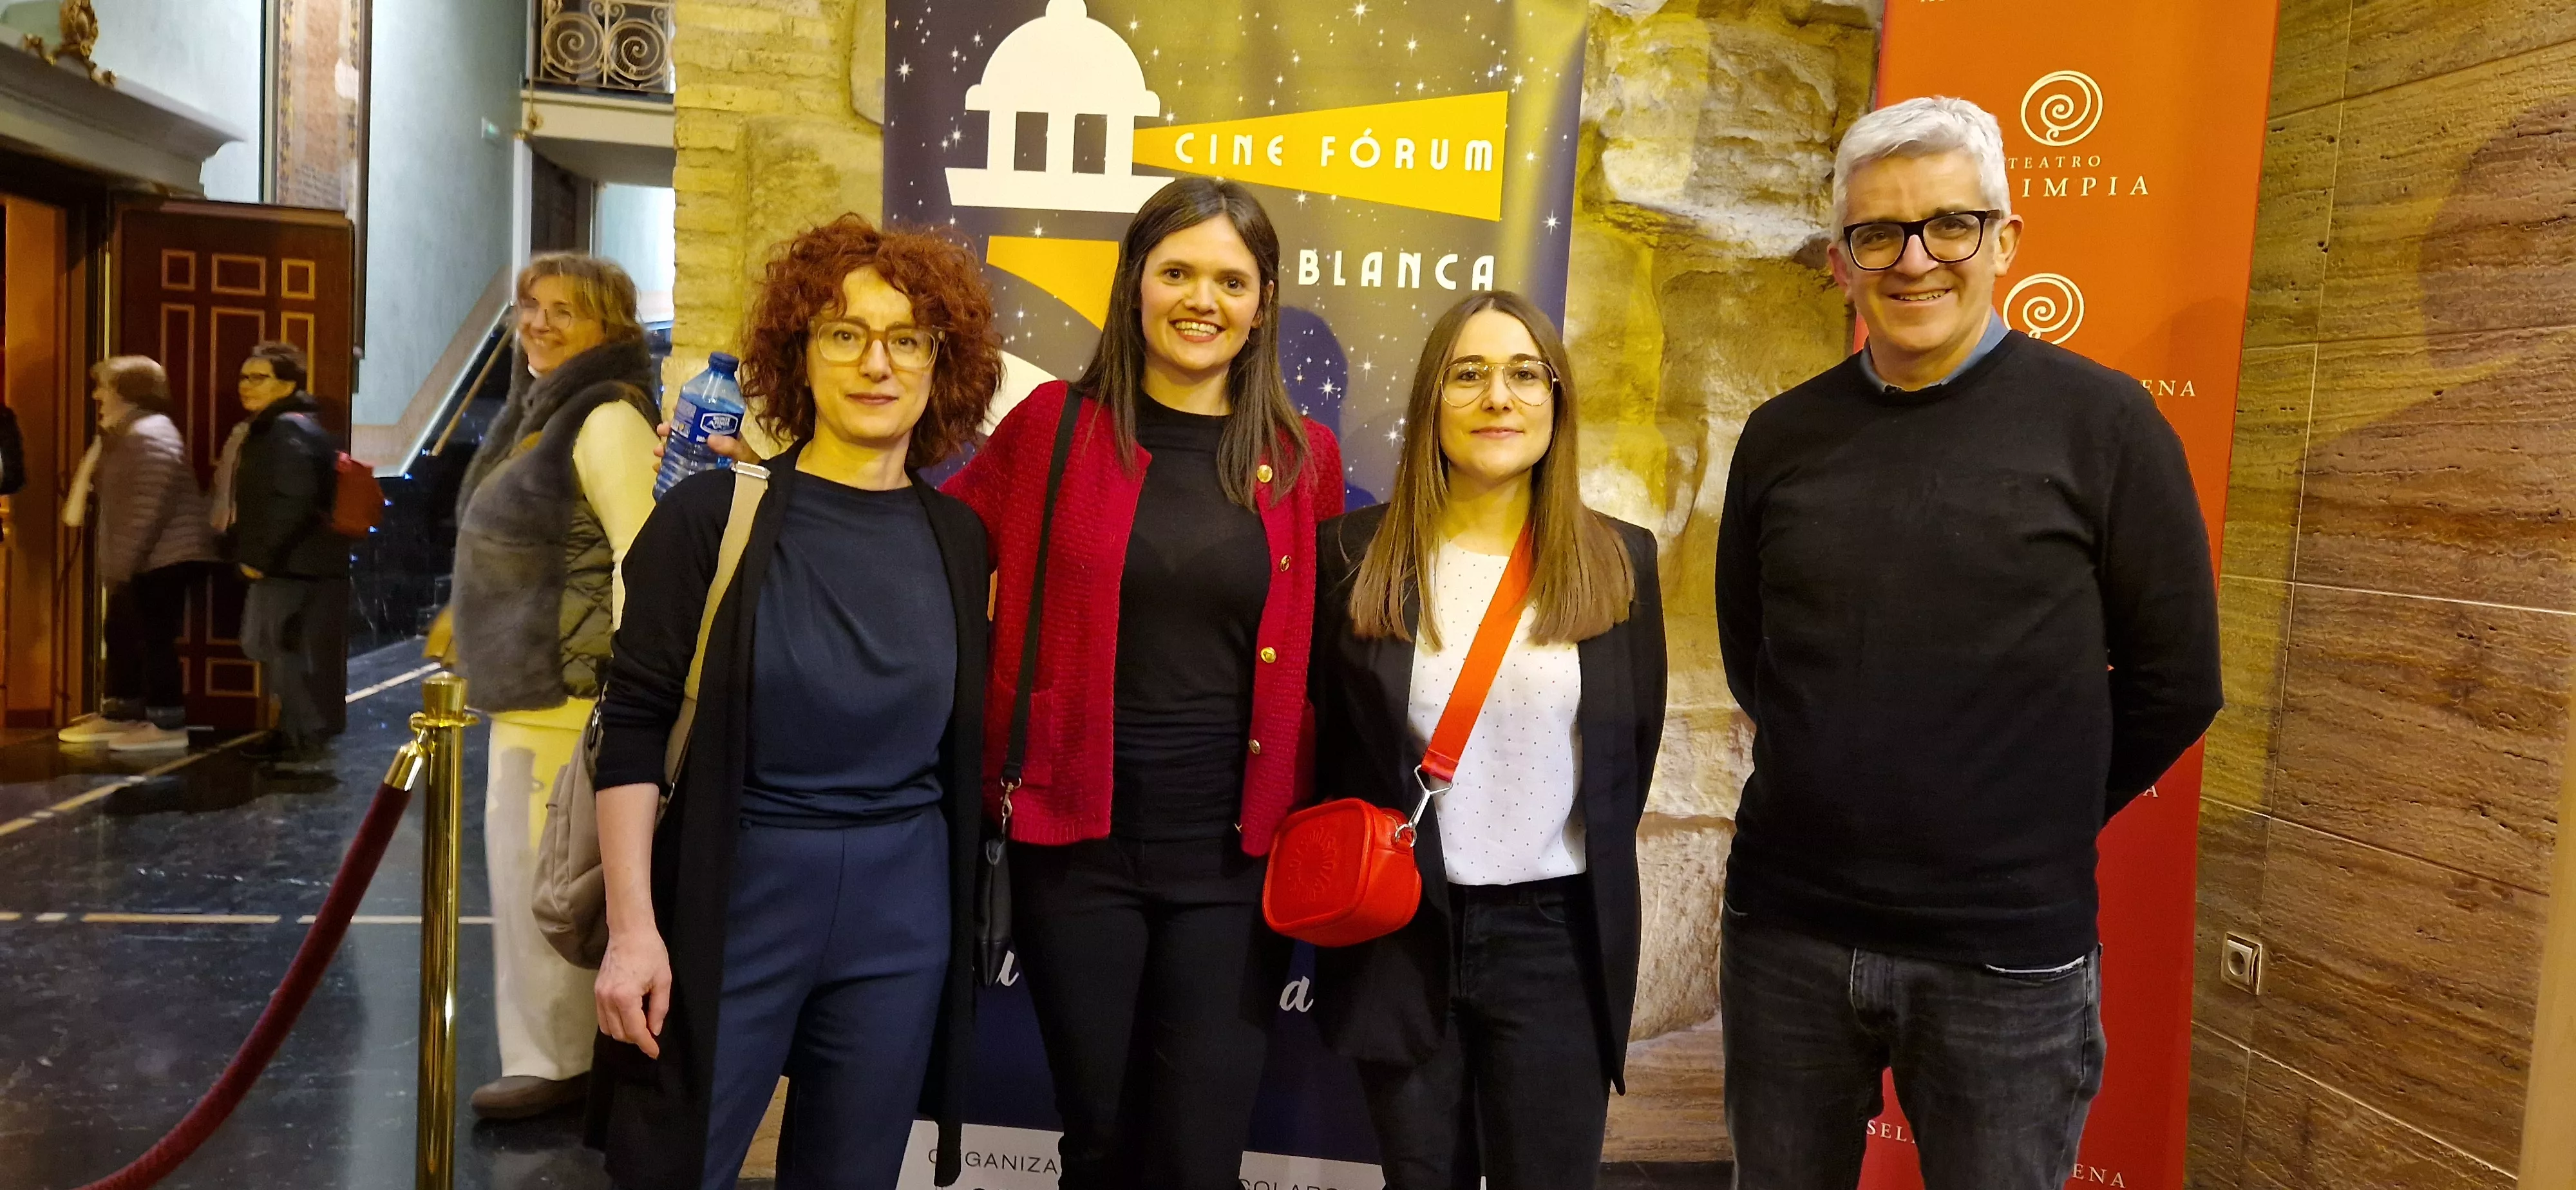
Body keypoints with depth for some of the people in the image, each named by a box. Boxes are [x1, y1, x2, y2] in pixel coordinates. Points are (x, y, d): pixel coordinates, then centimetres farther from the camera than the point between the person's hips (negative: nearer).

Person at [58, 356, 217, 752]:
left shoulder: (150, 434, -17)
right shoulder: (121, 434, 19)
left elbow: (148, 507, -23)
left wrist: (121, 562, -21)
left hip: (165, 557, -11)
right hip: (143, 559, 11)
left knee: (154, 636, -8)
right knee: (121, 631, 16)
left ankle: (168, 723, -2)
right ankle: (120, 713, 26)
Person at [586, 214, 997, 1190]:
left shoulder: (960, 541, 3)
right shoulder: (714, 515, -7)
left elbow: (966, 744, 9)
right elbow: (634, 728, -8)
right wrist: (632, 926, -12)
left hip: (901, 917, 3)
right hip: (729, 902, -3)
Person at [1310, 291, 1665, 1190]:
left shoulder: (1619, 562, 0)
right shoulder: (1356, 553, -2)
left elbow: (1633, 750, 7)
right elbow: (1320, 733, 4)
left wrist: (1586, 885, 8)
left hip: (1558, 936, 0)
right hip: (1397, 932, 0)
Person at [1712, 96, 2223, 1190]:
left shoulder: (2102, 423, -6)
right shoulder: (1783, 436, 3)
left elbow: (2173, 681, -2)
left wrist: (2033, 832, 3)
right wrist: (1842, 793, 9)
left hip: (2007, 956, -2)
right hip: (1784, 932, 3)